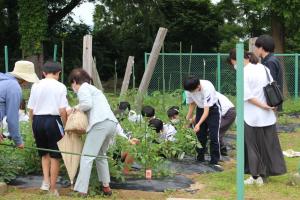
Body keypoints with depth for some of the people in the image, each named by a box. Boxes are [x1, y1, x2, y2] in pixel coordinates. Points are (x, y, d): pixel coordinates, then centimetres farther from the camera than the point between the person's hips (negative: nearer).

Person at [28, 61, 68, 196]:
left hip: (37, 120, 3)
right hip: (53, 120, -3)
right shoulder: (60, 87, -5)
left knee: (44, 153, 23)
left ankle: (46, 180, 8)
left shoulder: (36, 86, 4)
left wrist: (34, 126, 16)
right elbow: (62, 110, -9)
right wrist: (65, 127, 2)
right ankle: (52, 189, 13)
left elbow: (30, 110, 4)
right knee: (55, 156, 8)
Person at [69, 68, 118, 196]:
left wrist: (78, 107, 8)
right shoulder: (92, 88, 33)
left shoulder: (83, 88, 6)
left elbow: (88, 104, -10)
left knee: (87, 157, -9)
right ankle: (106, 187, 24)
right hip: (112, 123, 9)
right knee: (101, 155, 24)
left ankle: (81, 191, -14)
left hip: (100, 123, -9)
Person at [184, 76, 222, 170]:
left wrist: (198, 124, -41)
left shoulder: (207, 88, -37)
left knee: (213, 136, -10)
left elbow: (206, 111, -34)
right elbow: (192, 104, 0)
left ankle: (214, 162, -6)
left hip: (213, 109, -5)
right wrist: (188, 118, -2)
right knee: (200, 135, 5)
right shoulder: (189, 90, -20)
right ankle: (200, 158, 20)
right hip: (200, 108, 5)